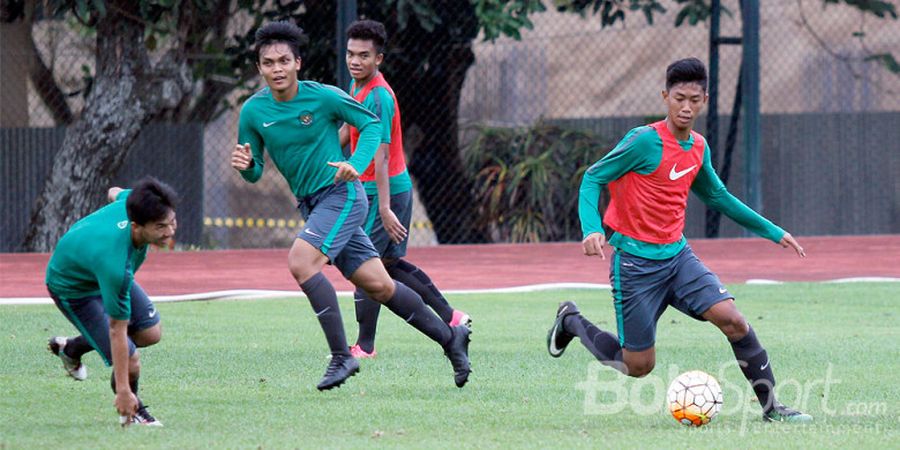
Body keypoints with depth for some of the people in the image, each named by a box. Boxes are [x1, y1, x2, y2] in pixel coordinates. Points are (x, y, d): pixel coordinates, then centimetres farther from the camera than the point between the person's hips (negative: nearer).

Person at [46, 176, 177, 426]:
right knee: (130, 363, -14)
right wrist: (123, 391, -29)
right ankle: (131, 412, 19)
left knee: (150, 333, 12)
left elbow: (115, 193, -1)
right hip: (73, 288, -8)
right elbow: (117, 329, -36)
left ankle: (72, 347, 32)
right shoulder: (116, 264, -45)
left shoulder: (133, 201, -28)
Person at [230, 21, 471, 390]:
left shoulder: (323, 97, -13)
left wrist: (356, 164, -18)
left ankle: (341, 356, -19)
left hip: (341, 195, -5)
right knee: (377, 286, 7)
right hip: (310, 206, 5)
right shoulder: (253, 111, -1)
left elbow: (372, 125, -1)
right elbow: (255, 172, 6)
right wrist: (246, 165, -18)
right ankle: (449, 337, 22)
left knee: (300, 261, -25)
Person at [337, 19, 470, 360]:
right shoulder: (358, 86, 9)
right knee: (389, 262, 16)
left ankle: (365, 346, 0)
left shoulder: (378, 97, -21)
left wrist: (384, 208, -31)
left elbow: (380, 155, -27)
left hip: (385, 190, -10)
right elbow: (347, 133, 25)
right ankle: (450, 317, 21)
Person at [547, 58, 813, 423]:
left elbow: (717, 197, 23)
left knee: (732, 320, -14)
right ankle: (572, 322, 26)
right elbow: (593, 179, -13)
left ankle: (771, 406, -4)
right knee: (638, 366, 0)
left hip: (677, 255, 6)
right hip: (635, 261, -6)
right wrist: (592, 229, -30)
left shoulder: (698, 147, 6)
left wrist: (772, 232, 25)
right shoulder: (645, 141, -16)